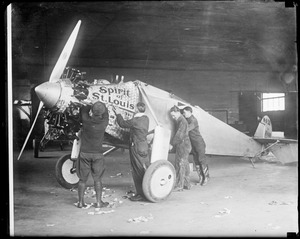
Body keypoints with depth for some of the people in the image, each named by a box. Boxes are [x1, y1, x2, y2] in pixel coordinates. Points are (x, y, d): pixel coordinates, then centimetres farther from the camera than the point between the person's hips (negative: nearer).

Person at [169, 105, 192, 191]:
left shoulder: (182, 121, -15)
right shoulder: (179, 121, 16)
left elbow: (179, 135, -20)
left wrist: (172, 144, -16)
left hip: (183, 145, -10)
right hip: (181, 146, 10)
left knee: (180, 165, -8)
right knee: (184, 165, 12)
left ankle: (179, 186, -5)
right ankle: (187, 184, 18)